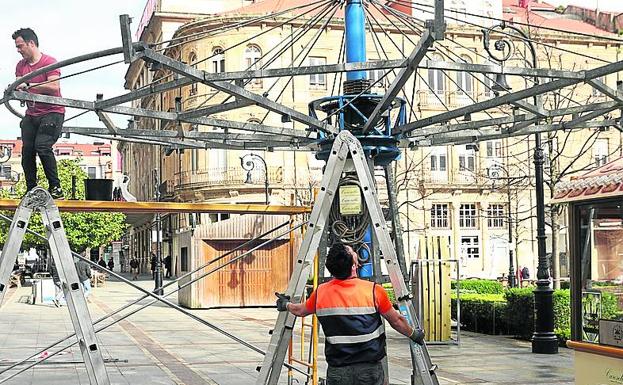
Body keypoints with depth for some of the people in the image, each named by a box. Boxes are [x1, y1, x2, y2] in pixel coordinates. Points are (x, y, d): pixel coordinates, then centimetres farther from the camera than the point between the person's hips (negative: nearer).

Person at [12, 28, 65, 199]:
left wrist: (28, 85, -22)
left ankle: (56, 188, -14)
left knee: (42, 146, -21)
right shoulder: (20, 65, 14)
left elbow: (54, 87, -20)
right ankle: (31, 192, 3)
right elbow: (19, 88, 10)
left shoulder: (49, 62, -9)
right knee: (27, 150, -3)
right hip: (31, 114, 7)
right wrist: (13, 90, -14)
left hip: (52, 112, -7)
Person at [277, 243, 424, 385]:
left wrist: (286, 305, 39)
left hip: (337, 372, 2)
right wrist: (414, 334, 21)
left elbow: (300, 311, 17)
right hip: (370, 370, -2)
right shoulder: (374, 291, -11)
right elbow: (396, 321, 2)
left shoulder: (320, 293, -3)